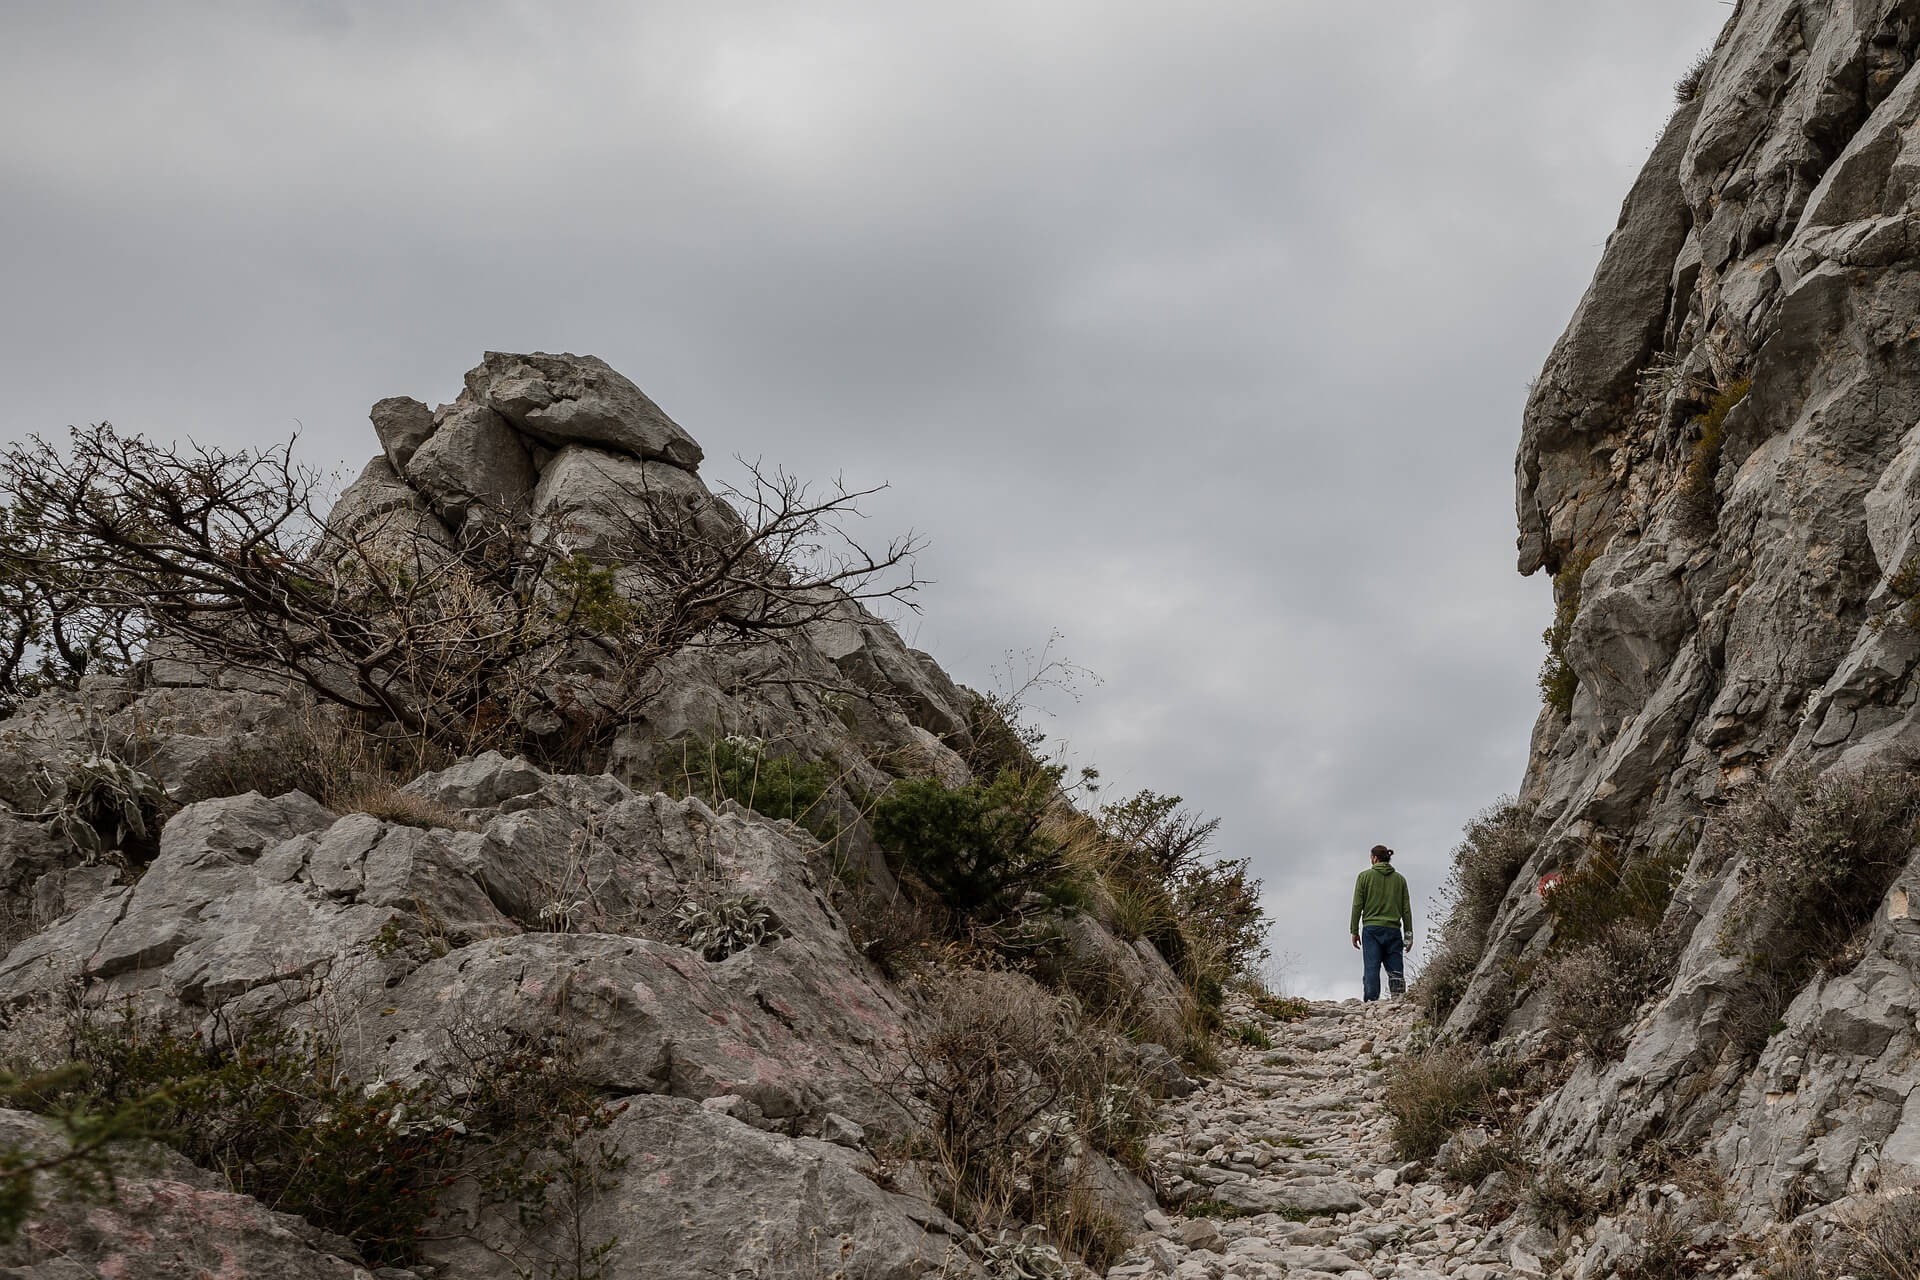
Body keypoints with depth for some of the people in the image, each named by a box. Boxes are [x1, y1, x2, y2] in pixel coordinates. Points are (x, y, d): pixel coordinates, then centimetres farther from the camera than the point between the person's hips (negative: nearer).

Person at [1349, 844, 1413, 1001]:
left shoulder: (1365, 876, 3)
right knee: (1395, 971, 2)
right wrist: (1408, 935, 12)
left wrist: (1354, 931, 5)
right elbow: (1406, 909, 9)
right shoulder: (1400, 879, 10)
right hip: (1393, 929, 2)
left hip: (1371, 929, -2)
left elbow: (1357, 906, 0)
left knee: (1371, 970, -5)